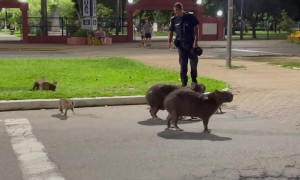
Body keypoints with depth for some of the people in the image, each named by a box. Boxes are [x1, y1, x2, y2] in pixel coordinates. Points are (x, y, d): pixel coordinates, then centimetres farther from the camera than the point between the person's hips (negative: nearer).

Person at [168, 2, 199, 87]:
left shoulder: (190, 16, -5)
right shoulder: (174, 19, 1)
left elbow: (196, 28, -3)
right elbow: (171, 31, 4)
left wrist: (196, 41, -11)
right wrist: (169, 42, -11)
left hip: (191, 43, -1)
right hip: (181, 44, 1)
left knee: (194, 62, 6)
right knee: (183, 64, 2)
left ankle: (194, 80, 25)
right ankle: (184, 82, 9)